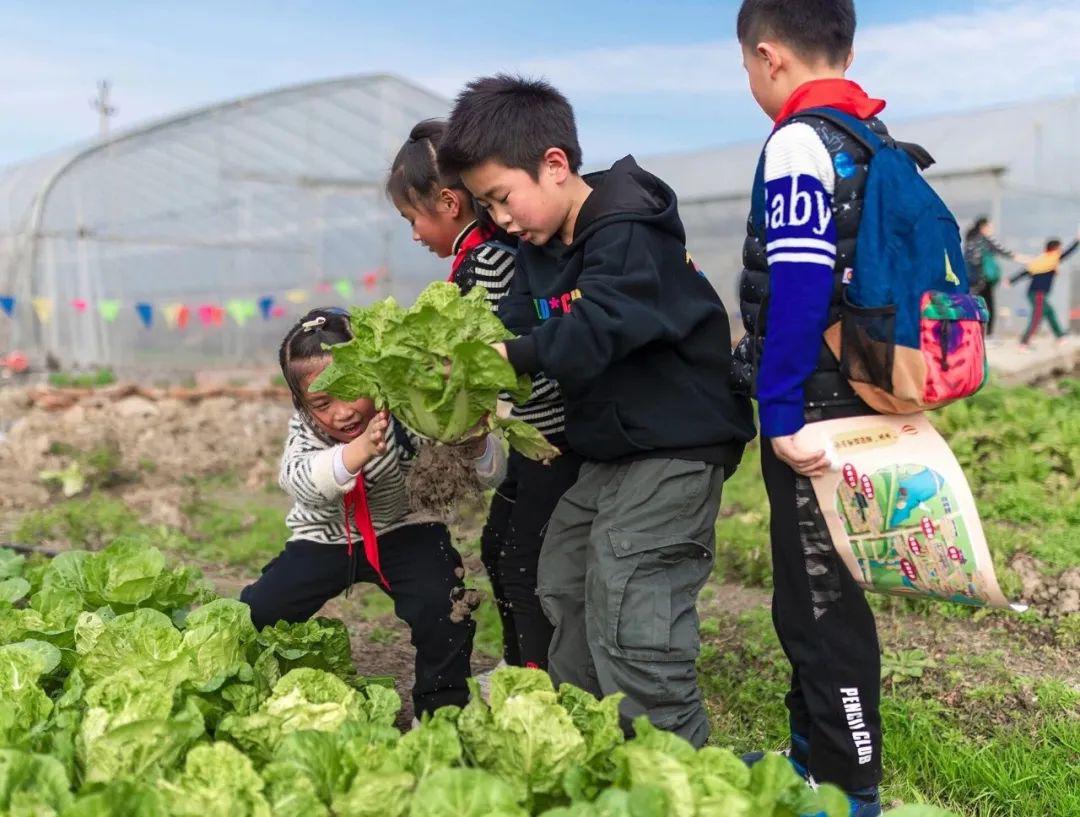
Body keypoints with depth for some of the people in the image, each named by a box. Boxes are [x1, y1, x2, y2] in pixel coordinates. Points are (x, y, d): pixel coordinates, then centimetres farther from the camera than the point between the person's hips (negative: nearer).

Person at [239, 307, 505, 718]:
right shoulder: (304, 429, -17)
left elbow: (491, 473, -27)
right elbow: (299, 480, -42)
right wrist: (360, 450, -61)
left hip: (403, 532, -2)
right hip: (323, 540, 2)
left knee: (440, 606, -27)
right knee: (253, 615, -8)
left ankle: (442, 708, -1)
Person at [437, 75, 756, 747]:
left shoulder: (627, 235, -20)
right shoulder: (540, 249, 9)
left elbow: (593, 332, -34)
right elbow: (516, 326, 0)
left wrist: (510, 352, -37)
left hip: (676, 447, -10)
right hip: (609, 451, 10)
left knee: (628, 612, -12)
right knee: (564, 588, 19)